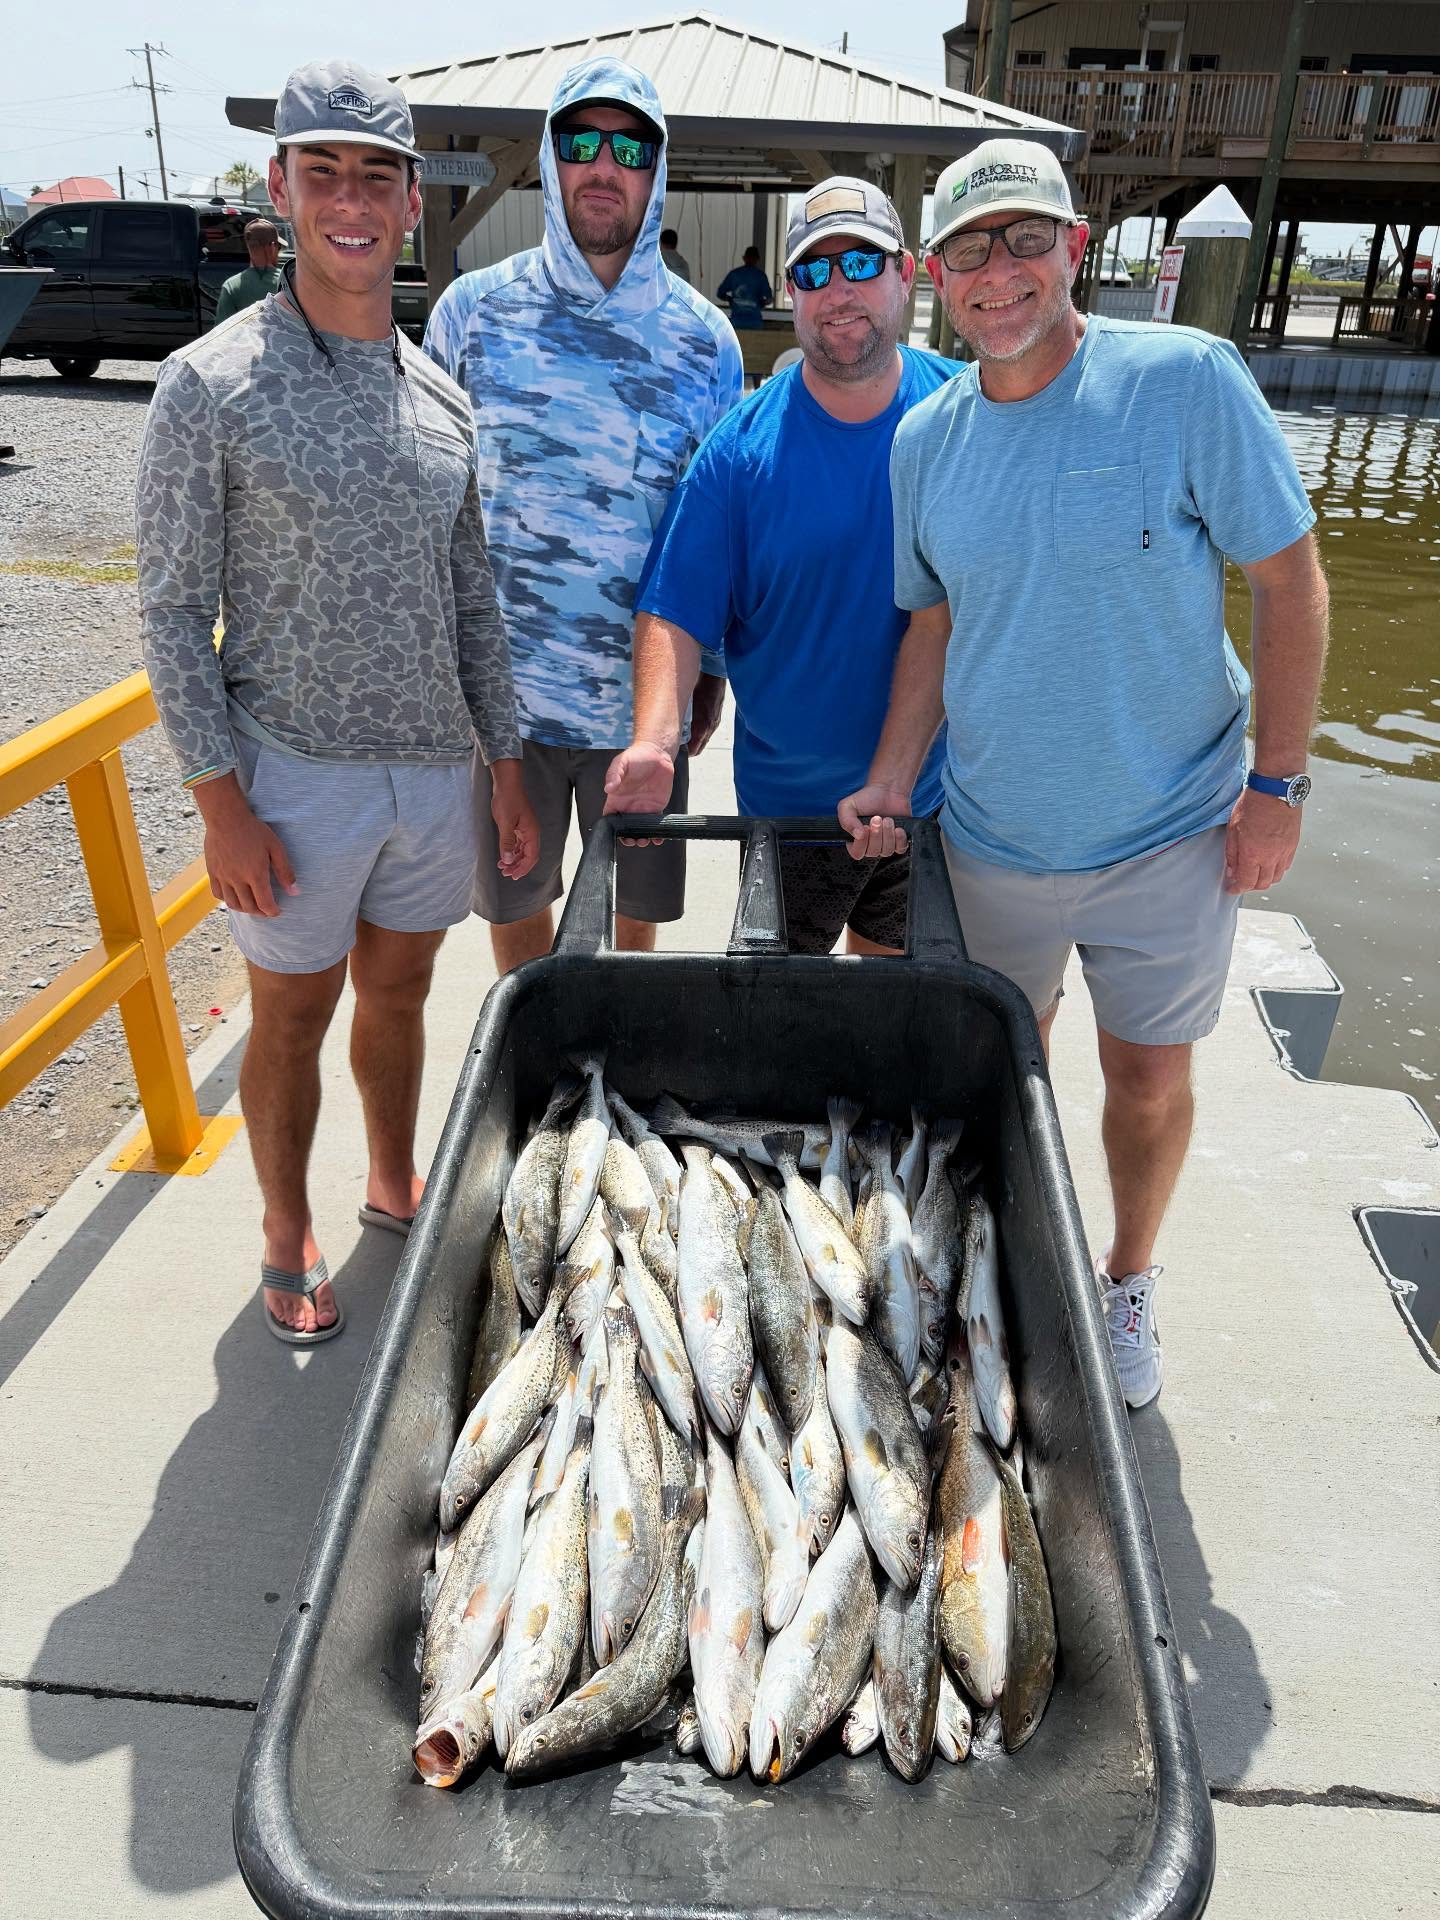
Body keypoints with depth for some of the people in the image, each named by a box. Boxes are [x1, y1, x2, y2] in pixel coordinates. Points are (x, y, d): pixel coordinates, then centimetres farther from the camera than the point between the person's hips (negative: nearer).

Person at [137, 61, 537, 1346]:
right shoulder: (212, 387, -8)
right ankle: (288, 1237, 30)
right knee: (293, 1014, 9)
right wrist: (224, 805, -13)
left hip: (433, 768, 4)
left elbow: (472, 600, 11)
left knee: (398, 994, 17)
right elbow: (175, 613, -8)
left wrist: (508, 771, 9)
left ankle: (395, 1189, 39)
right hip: (296, 773, -4)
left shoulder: (442, 398, 7)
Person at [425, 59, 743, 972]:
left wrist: (712, 671, 6)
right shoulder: (474, 308, 1)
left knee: (637, 910, 14)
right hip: (499, 689, 0)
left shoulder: (703, 335, 1)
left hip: (642, 693, 0)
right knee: (514, 903, 15)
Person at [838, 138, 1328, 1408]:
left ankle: (1128, 1284, 38)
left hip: (1171, 827, -3)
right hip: (995, 831, 3)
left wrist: (1277, 782, -10)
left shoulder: (1185, 380, -13)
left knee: (1149, 1077, 10)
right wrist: (891, 783, -1)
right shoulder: (927, 438, 0)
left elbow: (1288, 578, -8)